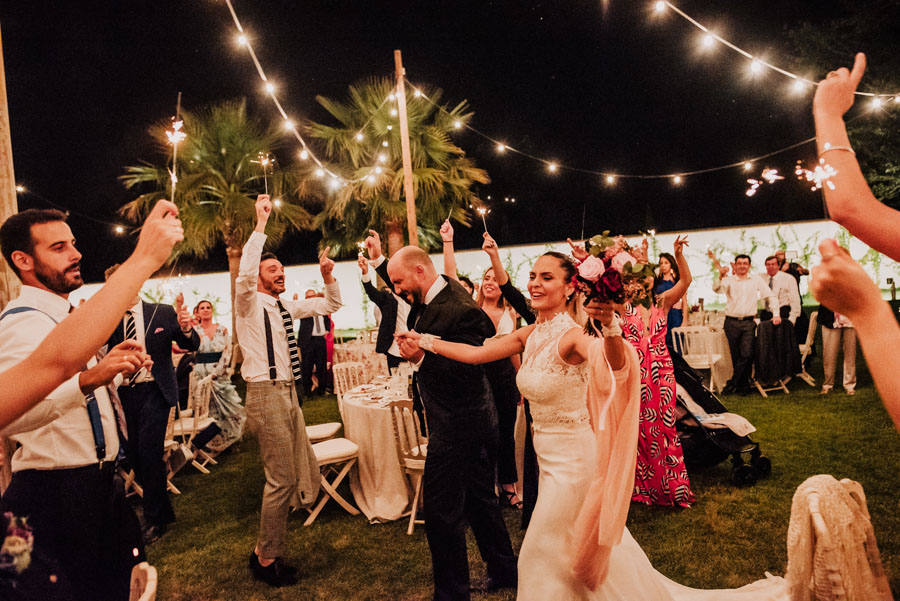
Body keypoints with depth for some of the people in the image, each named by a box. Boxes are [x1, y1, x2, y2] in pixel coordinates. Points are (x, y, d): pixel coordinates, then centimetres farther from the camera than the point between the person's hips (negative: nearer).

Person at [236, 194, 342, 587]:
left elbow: (331, 306, 21)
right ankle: (267, 560, 15)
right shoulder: (250, 303, -6)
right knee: (281, 478, -3)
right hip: (267, 394, -8)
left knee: (302, 474, 14)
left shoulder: (287, 308, 15)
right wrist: (261, 223, -26)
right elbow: (244, 275, -28)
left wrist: (327, 277, 3)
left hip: (289, 393, 8)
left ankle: (264, 549, 29)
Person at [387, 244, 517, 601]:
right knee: (479, 500, 22)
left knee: (441, 511, 0)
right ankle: (504, 571, 38)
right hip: (472, 421, 10)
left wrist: (421, 357, -34)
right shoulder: (431, 295, 5)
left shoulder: (460, 310, -24)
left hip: (457, 426, -10)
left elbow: (468, 371, -26)